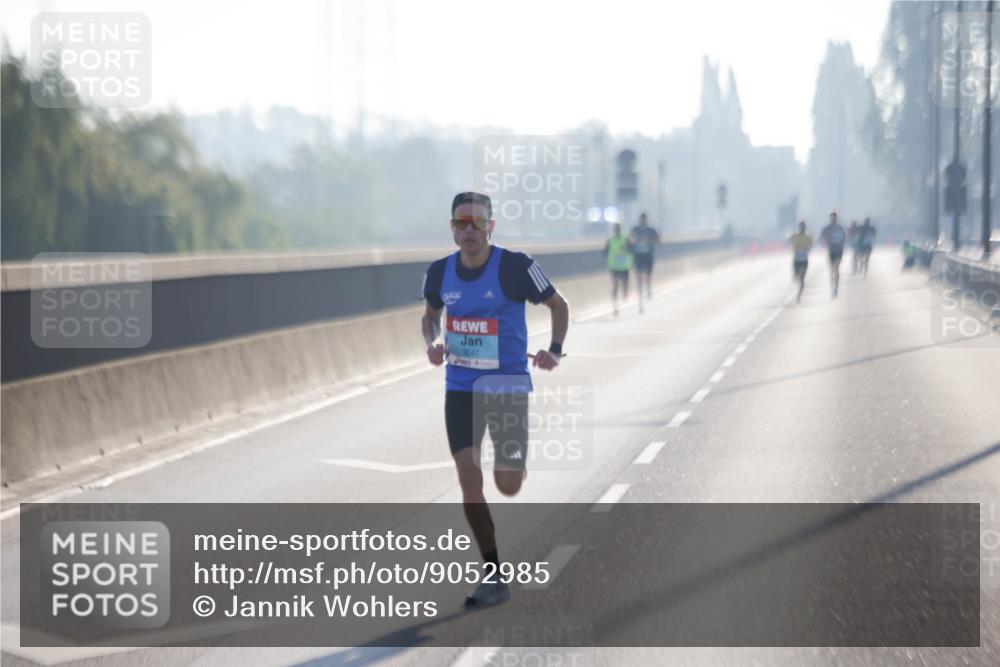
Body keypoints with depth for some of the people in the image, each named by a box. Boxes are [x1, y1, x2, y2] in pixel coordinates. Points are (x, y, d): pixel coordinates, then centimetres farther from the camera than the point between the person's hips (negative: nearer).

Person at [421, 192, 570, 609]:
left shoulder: (515, 266, -13)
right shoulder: (440, 273, -1)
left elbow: (558, 305, 0)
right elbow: (431, 315, 18)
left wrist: (555, 350, -13)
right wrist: (432, 343, -4)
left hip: (508, 385, -3)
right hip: (460, 388, 3)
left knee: (508, 486, -4)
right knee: (468, 478, -7)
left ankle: (517, 463, 38)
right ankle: (494, 578, 2)